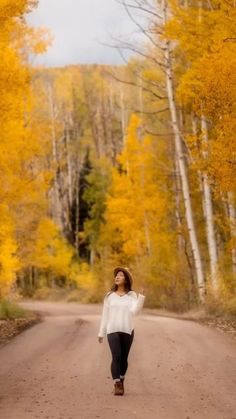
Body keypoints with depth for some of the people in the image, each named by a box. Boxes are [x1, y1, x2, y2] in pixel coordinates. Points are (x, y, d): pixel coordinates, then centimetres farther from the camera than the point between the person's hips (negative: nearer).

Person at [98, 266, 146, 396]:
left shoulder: (132, 295, 3)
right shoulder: (109, 296, 6)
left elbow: (135, 311, -13)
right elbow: (105, 315, 8)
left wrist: (142, 297, -23)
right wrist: (101, 333, 7)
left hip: (127, 331, 1)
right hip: (113, 330, -1)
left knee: (124, 358, 7)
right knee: (116, 357, -16)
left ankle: (121, 381, 29)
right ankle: (117, 386, -18)